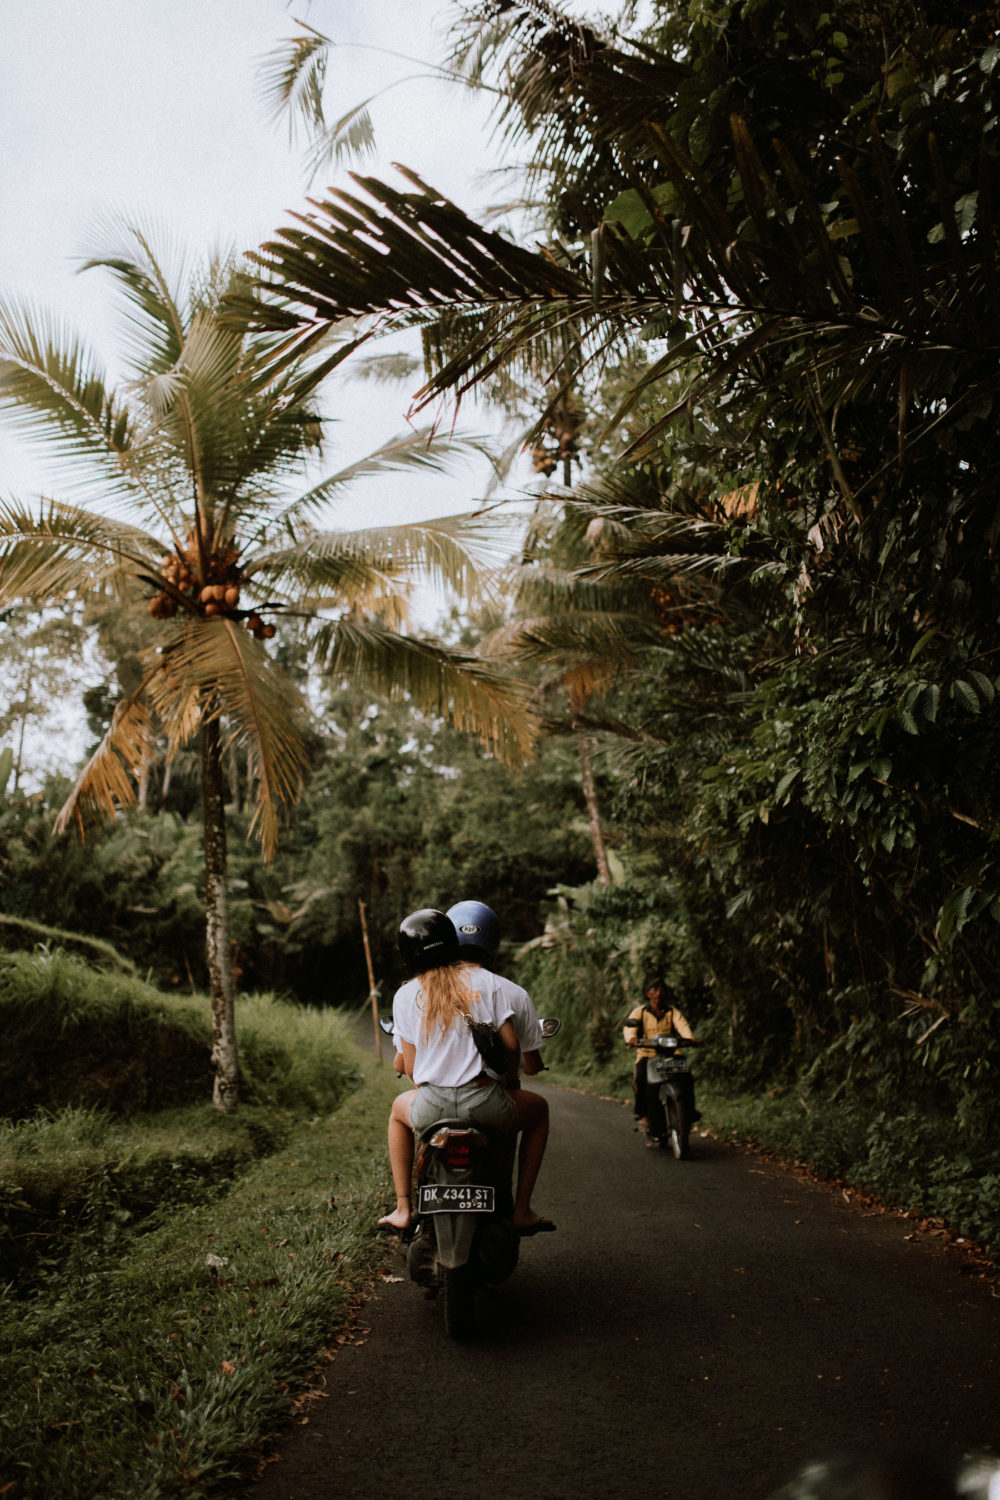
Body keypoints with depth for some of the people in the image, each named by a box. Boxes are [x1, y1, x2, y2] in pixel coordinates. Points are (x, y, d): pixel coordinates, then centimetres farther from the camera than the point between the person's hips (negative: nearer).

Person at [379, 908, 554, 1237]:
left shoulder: (405, 996, 5)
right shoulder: (484, 980, 3)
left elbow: (410, 1068, 6)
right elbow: (511, 1043, 1)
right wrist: (510, 1077, 21)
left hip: (431, 1106, 1)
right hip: (484, 1103, -1)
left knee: (399, 1109, 38)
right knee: (539, 1110, 30)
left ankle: (402, 1209, 30)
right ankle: (521, 1209, 23)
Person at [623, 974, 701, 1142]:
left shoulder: (672, 1011, 11)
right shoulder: (639, 1012, 6)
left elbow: (682, 1026, -9)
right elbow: (629, 1026, -13)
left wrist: (691, 1038, -32)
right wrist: (631, 1038, -38)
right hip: (647, 1055, -1)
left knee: (687, 1076, -24)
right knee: (639, 1078, -30)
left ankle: (689, 1109, -4)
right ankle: (641, 1114, -14)